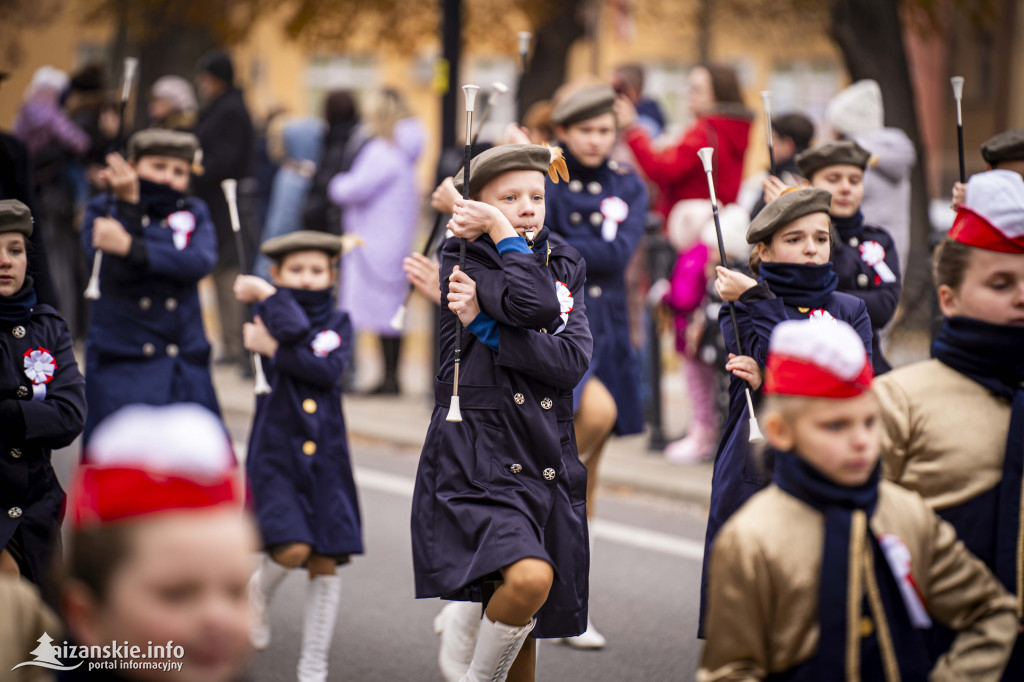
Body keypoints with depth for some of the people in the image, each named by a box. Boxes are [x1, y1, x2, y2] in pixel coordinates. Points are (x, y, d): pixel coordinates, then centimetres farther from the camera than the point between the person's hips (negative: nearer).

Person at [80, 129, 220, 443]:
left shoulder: (194, 213, 10)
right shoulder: (103, 210, 4)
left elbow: (200, 263, -13)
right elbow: (117, 273, -14)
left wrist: (130, 247, -23)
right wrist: (129, 206, -20)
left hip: (185, 369, 3)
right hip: (121, 368, -3)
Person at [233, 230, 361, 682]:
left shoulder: (338, 323, 8)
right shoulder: (270, 310, 2)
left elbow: (328, 369, -12)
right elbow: (294, 328, -21)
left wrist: (275, 350, -14)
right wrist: (268, 294, -14)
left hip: (326, 458, 3)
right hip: (276, 454, -3)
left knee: (326, 564, 2)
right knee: (292, 549, -20)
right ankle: (259, 590, 15)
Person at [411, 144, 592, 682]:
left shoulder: (565, 268, 14)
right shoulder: (463, 260, -1)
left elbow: (573, 361, -4)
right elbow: (531, 304, -21)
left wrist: (485, 326, -11)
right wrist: (501, 232, -9)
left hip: (549, 465, 6)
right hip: (478, 459, -5)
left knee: (524, 627, 10)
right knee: (529, 578, -30)